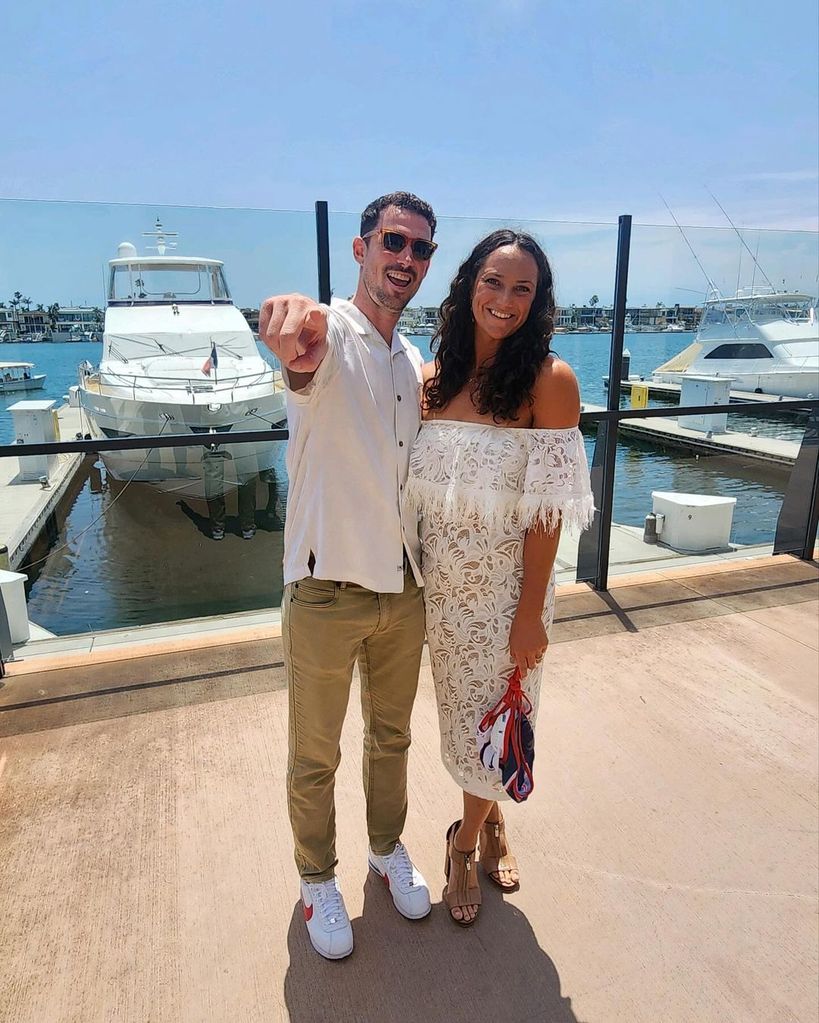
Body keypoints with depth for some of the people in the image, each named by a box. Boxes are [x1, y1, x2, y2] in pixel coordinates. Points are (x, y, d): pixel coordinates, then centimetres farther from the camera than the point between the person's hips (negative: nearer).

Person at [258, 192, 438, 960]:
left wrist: (425, 565, 14)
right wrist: (298, 332, -63)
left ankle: (388, 850, 48)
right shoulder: (332, 335, -12)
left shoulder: (414, 363, 9)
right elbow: (308, 348, -39)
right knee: (315, 758, 14)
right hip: (326, 593, -6)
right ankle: (317, 881, 40)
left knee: (391, 737, 23)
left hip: (403, 590, 6)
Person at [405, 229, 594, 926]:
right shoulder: (436, 375, 0)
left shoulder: (550, 380, -13)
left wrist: (530, 615, -14)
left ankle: (467, 839, 42)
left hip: (507, 585, -4)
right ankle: (490, 822, 48)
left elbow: (548, 509, -14)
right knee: (462, 712, 19)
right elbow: (420, 489, 6)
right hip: (442, 582, 4)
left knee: (492, 719, 14)